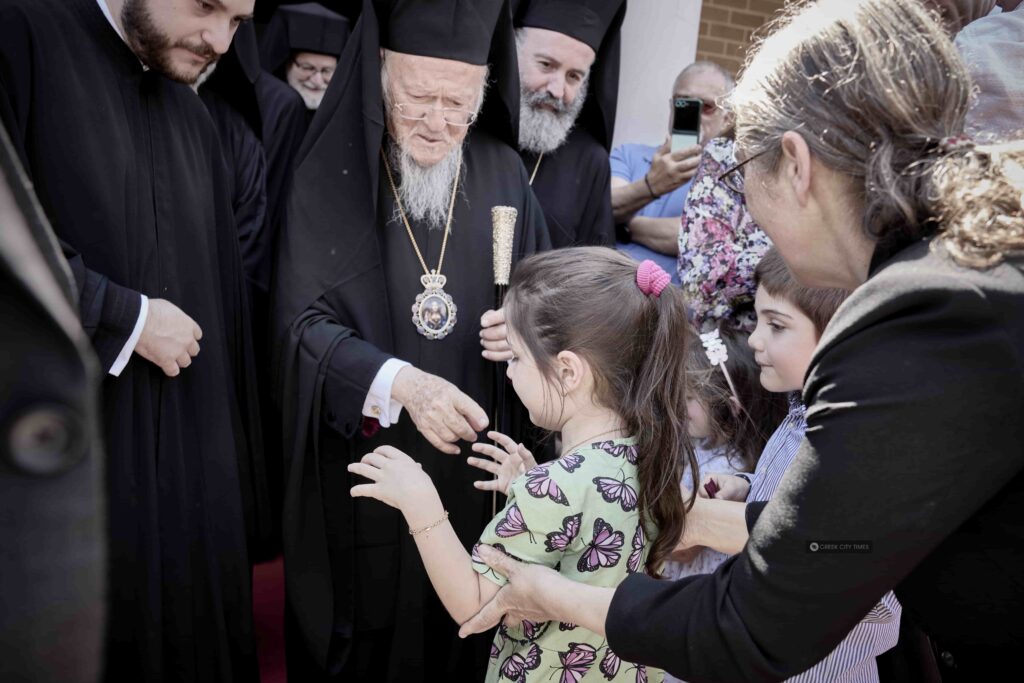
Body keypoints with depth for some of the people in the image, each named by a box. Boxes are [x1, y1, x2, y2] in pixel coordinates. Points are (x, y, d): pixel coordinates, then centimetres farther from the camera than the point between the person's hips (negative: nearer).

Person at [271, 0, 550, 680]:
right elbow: (302, 324, -14)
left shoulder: (503, 173, 0)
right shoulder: (331, 172, -9)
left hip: (472, 459, 3)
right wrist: (398, 381, -29)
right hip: (361, 458, -2)